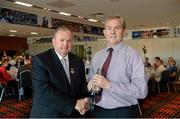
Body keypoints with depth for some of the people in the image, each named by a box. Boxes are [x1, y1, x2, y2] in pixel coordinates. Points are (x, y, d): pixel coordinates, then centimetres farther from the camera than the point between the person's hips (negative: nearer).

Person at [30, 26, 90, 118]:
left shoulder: (78, 61, 1)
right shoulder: (39, 60, -14)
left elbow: (82, 84, 7)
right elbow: (43, 90, -23)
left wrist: (83, 103, -12)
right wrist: (74, 104, -24)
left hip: (73, 113, 5)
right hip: (47, 114, -4)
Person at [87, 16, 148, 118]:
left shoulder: (133, 55, -11)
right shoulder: (96, 56, 5)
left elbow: (141, 90, -18)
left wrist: (109, 85, -22)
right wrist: (91, 85, -10)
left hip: (123, 112, -4)